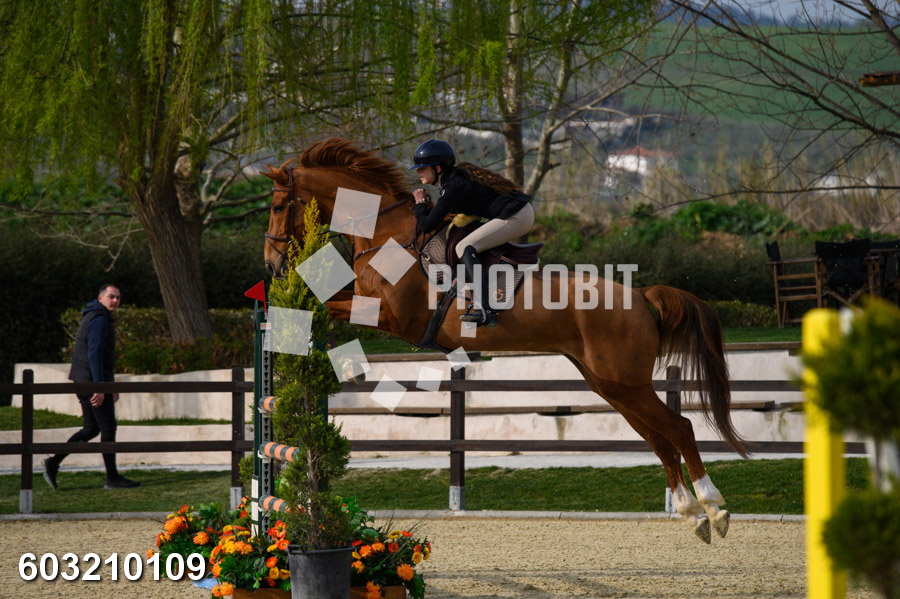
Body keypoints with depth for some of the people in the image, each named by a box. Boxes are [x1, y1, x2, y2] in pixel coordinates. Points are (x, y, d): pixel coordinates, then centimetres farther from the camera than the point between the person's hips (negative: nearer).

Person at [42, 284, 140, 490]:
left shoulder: (92, 317, 19)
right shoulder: (100, 319, -15)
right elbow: (95, 353, -23)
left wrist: (111, 384, 27)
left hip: (84, 381, 10)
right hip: (93, 380, -10)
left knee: (91, 429, 13)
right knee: (108, 428, -2)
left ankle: (53, 462, 5)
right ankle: (112, 477, 3)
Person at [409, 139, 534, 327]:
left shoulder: (453, 187, -16)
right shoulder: (459, 173, 12)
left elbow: (427, 226, -15)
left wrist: (420, 204, 3)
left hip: (515, 218, -10)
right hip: (525, 212, 10)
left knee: (465, 248, -16)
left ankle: (484, 310, -27)